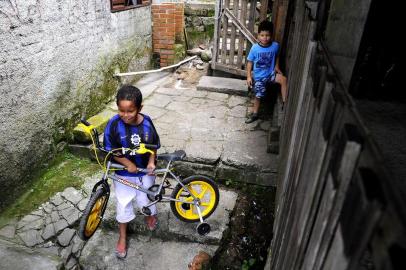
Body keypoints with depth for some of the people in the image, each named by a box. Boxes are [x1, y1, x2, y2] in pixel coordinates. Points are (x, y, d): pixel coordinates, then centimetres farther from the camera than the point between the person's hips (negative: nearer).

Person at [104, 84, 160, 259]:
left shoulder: (146, 122, -16)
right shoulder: (114, 124, -22)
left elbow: (154, 145, -3)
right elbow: (111, 150, -14)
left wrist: (151, 162, -17)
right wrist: (128, 164, -22)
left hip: (145, 172, 1)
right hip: (123, 174, -1)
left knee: (146, 200, 19)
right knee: (123, 205, 13)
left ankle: (151, 215, 55)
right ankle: (122, 237, 36)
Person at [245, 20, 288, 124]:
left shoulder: (275, 46, -10)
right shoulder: (255, 48, -16)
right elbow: (250, 62, -7)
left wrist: (277, 67, 1)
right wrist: (249, 76, -10)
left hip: (270, 73, 1)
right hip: (258, 76, -1)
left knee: (283, 79, -24)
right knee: (258, 96, 7)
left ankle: (285, 103, -12)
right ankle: (255, 114, 30)